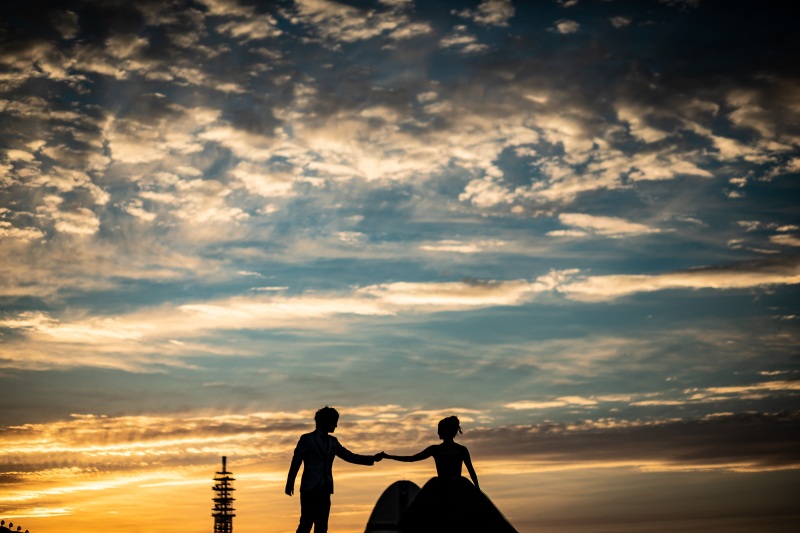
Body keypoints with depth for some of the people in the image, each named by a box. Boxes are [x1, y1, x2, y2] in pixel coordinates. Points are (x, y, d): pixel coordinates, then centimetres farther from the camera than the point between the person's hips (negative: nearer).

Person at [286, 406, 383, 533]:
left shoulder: (332, 441, 16)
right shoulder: (306, 439, 1)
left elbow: (350, 456, 16)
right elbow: (296, 462, -2)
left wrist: (372, 458, 6)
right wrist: (289, 484, -7)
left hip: (324, 490, 5)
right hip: (309, 489, -5)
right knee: (306, 523, -12)